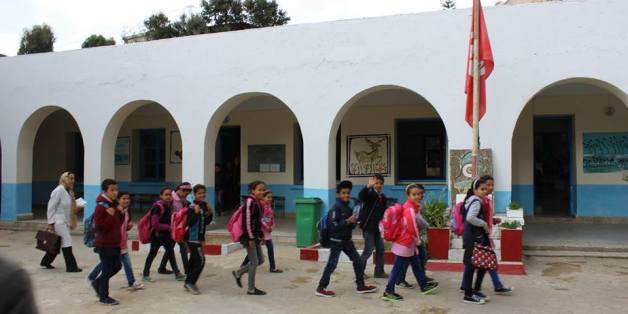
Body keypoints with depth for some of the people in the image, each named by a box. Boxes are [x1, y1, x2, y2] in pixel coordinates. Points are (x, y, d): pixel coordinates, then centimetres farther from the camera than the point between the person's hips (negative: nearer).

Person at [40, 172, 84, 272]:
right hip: (58, 221, -9)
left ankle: (45, 262, 32)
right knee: (66, 242, -8)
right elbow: (51, 207, -15)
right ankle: (71, 266, -4)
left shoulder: (69, 191, 12)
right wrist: (51, 223, -16)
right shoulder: (58, 190, -14)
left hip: (65, 221, 9)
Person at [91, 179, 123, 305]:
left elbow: (118, 223, 18)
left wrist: (120, 214, 2)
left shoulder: (114, 205, 11)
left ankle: (97, 283, 35)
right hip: (105, 244, -9)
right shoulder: (101, 207, -17)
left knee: (117, 266, 16)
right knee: (107, 269, 0)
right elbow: (100, 227, -22)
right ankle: (104, 297, 13)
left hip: (114, 243, 9)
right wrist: (110, 216, -26)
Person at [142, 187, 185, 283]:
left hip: (166, 234, 8)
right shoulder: (158, 207, -21)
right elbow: (155, 224, -25)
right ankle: (145, 275, 17)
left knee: (170, 252, 9)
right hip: (157, 234, -8)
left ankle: (177, 273, 15)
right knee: (153, 253, 4)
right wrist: (168, 227, -20)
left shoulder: (169, 205, 4)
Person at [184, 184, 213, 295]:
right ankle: (190, 283, 0)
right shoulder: (192, 207, -15)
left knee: (194, 260, 15)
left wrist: (210, 213, -2)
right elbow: (189, 223, -21)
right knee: (200, 260, -11)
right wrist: (196, 213, -31)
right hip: (193, 237, -8)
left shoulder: (204, 205, 8)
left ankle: (188, 283, 25)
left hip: (199, 237, 8)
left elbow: (206, 222, 14)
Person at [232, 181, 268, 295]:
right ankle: (251, 289, 11)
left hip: (255, 236, 9)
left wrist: (260, 235, 19)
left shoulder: (257, 202, 12)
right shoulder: (250, 201, -17)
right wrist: (251, 238, -19)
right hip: (249, 237, -9)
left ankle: (238, 273, 28)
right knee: (254, 262, -1)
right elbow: (247, 221, -21)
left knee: (260, 260, 15)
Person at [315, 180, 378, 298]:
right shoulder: (336, 208, -14)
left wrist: (354, 222, -3)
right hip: (336, 241, -8)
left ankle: (361, 286, 22)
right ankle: (321, 288, 7)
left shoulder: (348, 208, 11)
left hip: (347, 240, 8)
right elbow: (333, 225, -22)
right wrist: (348, 221, -24)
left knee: (358, 260, 11)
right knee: (332, 264, -4)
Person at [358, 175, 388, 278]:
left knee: (380, 249, 10)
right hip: (368, 227, -7)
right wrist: (368, 186, -49)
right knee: (368, 250, -4)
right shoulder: (370, 194, -11)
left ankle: (379, 272, 19)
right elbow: (361, 197, -34)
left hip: (378, 227, 7)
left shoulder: (383, 197, 10)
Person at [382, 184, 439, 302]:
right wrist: (418, 241, -6)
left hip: (409, 244, 10)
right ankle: (388, 292, 5)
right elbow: (412, 228, -23)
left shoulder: (411, 207, 9)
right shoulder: (410, 209, -22)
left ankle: (424, 286, 38)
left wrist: (416, 241, 15)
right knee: (398, 268, -2)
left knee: (417, 266, 22)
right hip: (405, 244, -10)